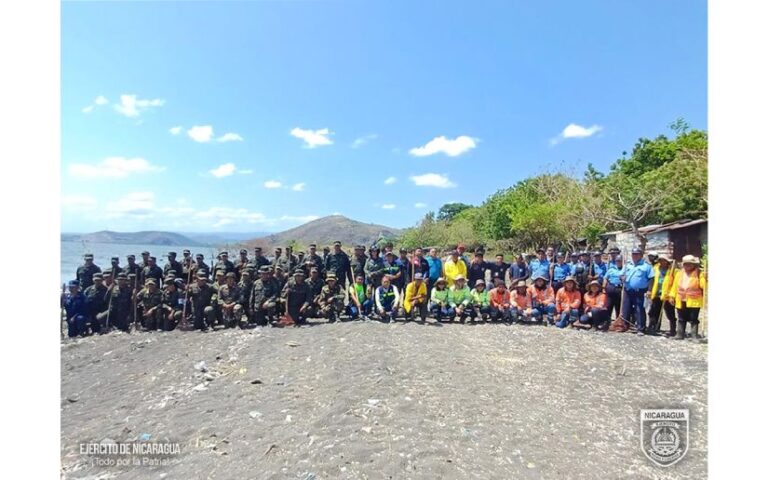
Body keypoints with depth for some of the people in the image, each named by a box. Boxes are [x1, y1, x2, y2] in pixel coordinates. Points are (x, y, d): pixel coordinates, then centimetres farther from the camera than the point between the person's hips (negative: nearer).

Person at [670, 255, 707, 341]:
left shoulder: (699, 274, -3)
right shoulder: (679, 274, 9)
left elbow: (704, 285, -13)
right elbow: (675, 286, 10)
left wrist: (705, 279, -31)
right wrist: (672, 296, 6)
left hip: (694, 301, -4)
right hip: (681, 301, 4)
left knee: (693, 319, 0)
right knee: (681, 319, 12)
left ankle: (694, 335, 7)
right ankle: (680, 334, 20)